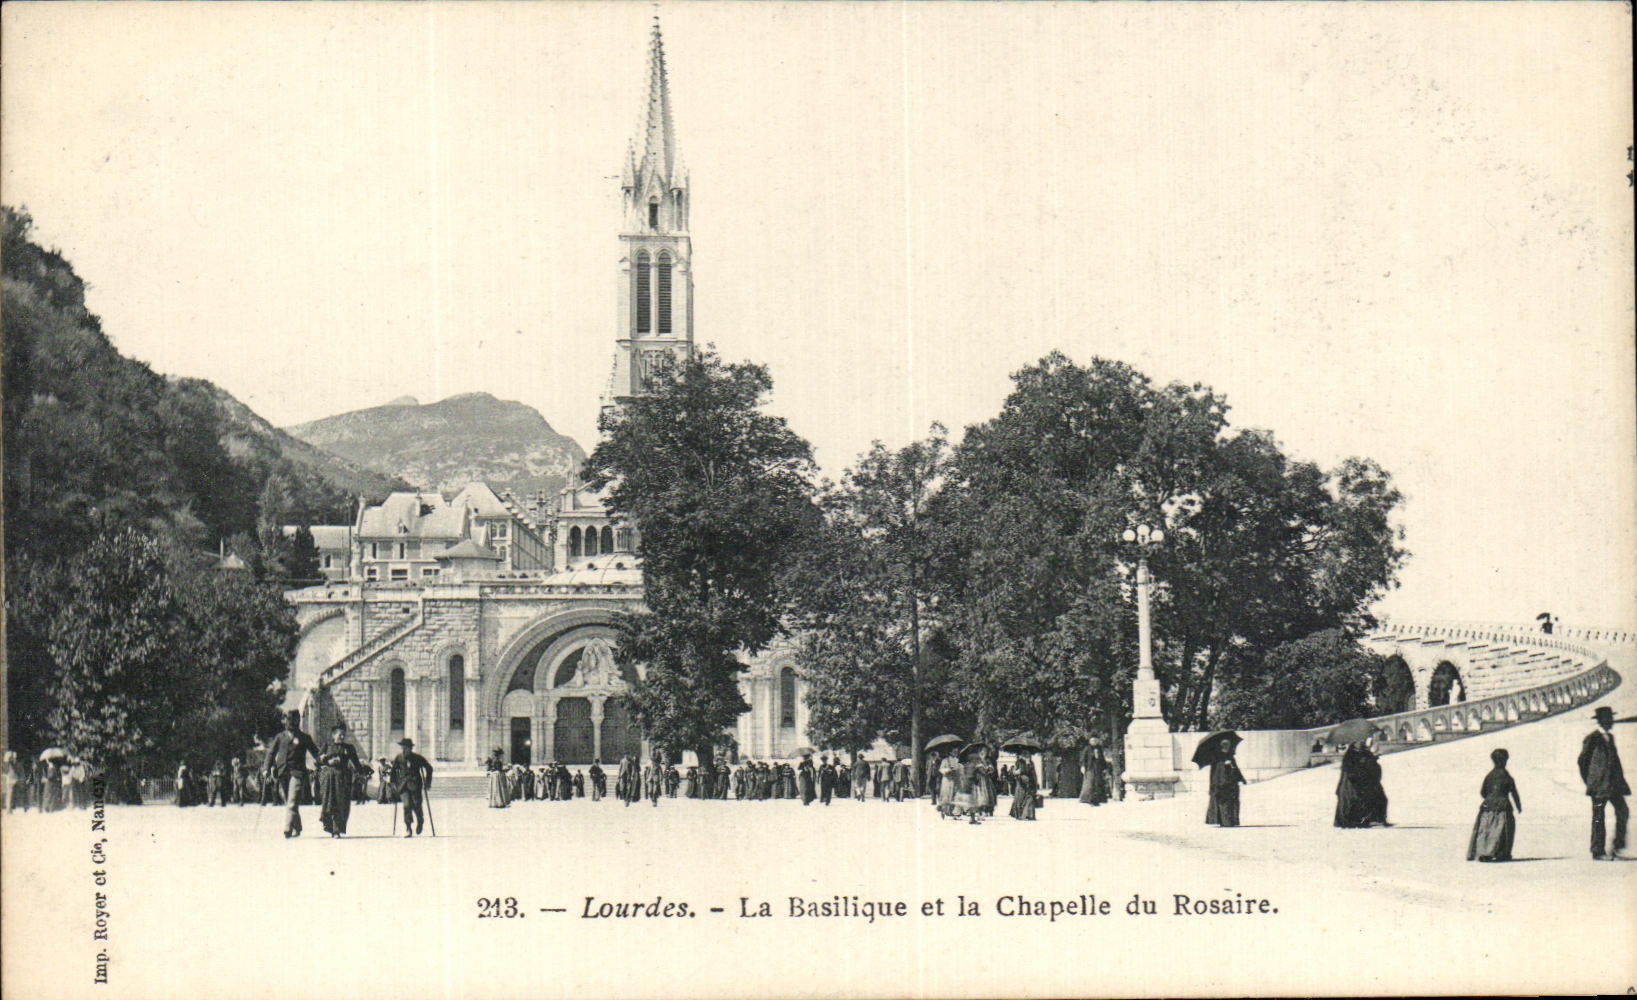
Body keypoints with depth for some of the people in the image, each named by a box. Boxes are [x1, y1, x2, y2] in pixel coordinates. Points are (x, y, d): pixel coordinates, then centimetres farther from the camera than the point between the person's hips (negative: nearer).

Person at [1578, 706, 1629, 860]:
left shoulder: (1610, 737, 15)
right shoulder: (1592, 738, -7)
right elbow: (1583, 760, -5)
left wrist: (1620, 778, 14)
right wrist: (1589, 782, -4)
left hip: (1614, 784, 7)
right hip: (1599, 785, -7)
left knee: (1623, 812, 0)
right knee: (1598, 818, -3)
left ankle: (1618, 847, 8)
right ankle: (1597, 851, 2)